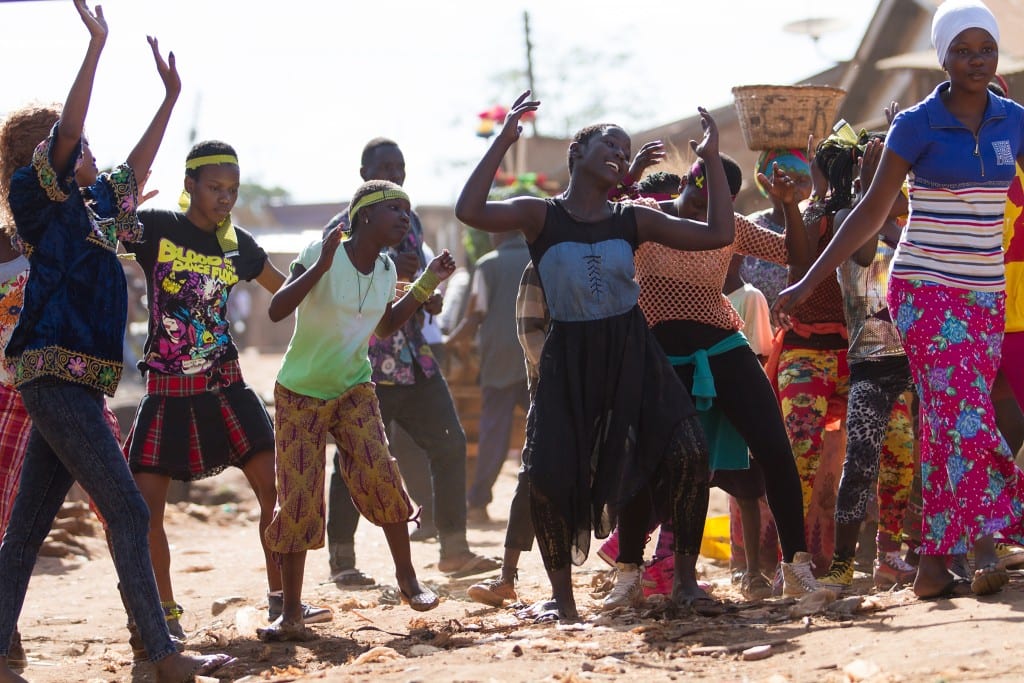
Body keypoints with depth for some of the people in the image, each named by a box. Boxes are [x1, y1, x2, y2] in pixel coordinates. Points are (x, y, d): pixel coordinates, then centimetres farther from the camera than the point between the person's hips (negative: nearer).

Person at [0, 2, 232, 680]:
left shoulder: (90, 205, 18)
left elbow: (136, 168, 32)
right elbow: (65, 130, -17)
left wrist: (171, 96, 31)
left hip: (76, 384, 9)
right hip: (55, 375, -9)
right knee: (128, 510, -9)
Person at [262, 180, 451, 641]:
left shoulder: (386, 270, 0)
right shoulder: (320, 253, -19)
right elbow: (277, 311, -28)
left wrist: (427, 283, 7)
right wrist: (320, 267, -38)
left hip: (354, 390, 4)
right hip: (299, 393, -4)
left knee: (379, 473, -16)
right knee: (298, 498, -7)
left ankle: (407, 577, 4)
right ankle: (291, 615, 1)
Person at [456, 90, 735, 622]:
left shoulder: (632, 220, 5)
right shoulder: (541, 215, -3)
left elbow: (718, 234, 1)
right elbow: (470, 211, -20)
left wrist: (712, 159, 0)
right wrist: (503, 141, -17)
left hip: (632, 356, 2)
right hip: (569, 358, -2)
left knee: (686, 454, -14)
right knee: (550, 473, -12)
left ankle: (684, 577, 2)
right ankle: (561, 594, 8)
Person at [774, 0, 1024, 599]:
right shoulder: (917, 125, -5)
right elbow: (873, 212, -1)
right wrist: (808, 283, -4)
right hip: (926, 289, -4)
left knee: (947, 424, 3)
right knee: (967, 414, -17)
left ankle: (936, 562, 5)